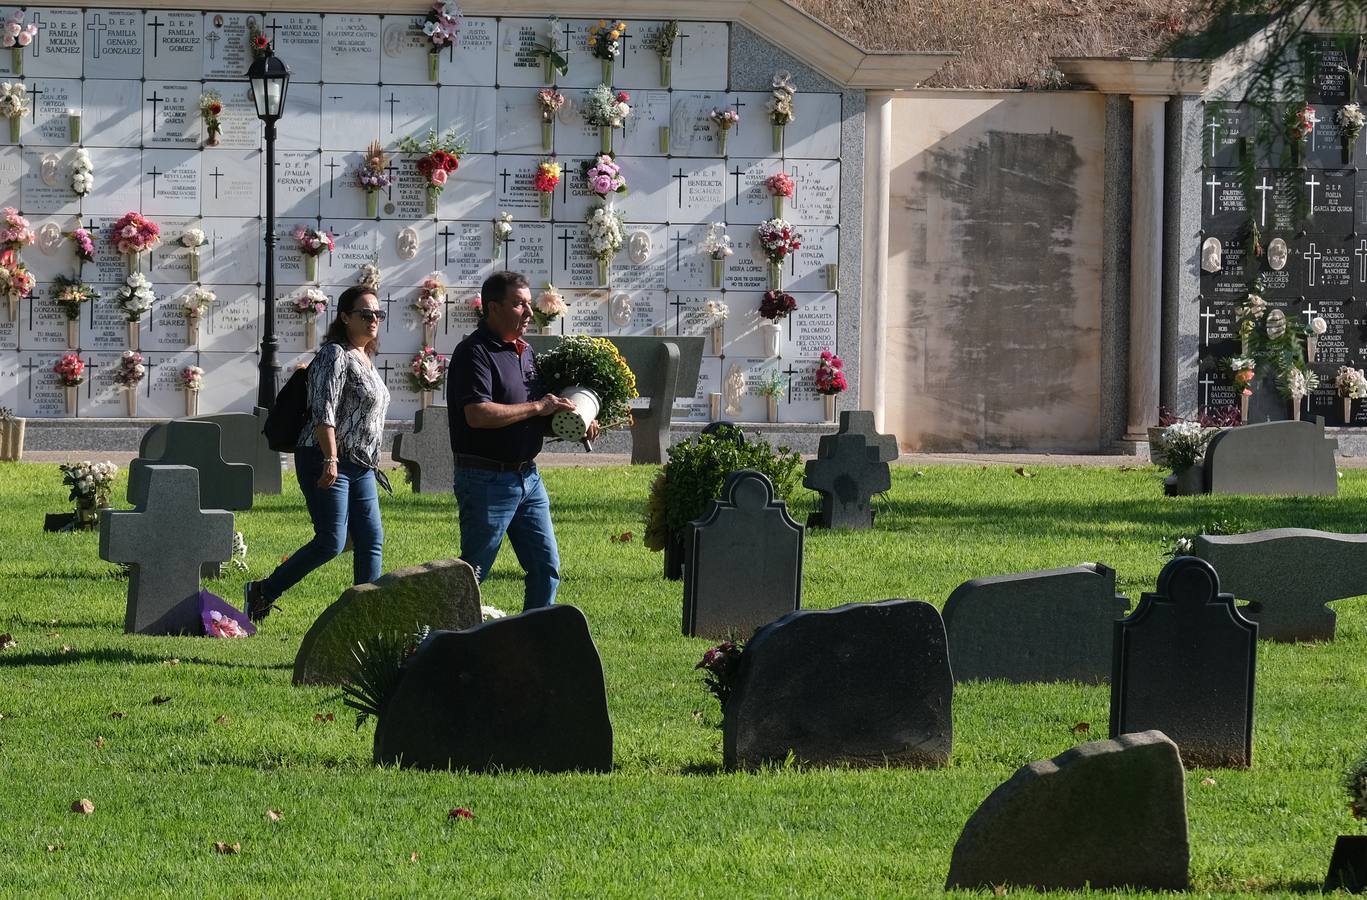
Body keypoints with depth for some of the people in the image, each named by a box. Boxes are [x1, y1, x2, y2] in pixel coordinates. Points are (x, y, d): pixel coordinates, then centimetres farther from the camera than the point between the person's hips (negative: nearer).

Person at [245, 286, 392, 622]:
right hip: (328, 462, -10)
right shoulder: (335, 355, -11)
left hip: (359, 467, 10)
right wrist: (330, 459, -27)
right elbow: (324, 412, -20)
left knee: (371, 541, 3)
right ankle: (263, 593, 1)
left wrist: (371, 463, 27)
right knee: (331, 541, -11)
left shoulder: (364, 359, 18)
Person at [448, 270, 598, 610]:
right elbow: (478, 414, -26)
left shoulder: (524, 351, 15)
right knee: (472, 573, -1)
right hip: (487, 478, -8)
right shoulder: (475, 352, -13)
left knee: (546, 568, 8)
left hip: (527, 477, 8)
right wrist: (537, 408, -20)